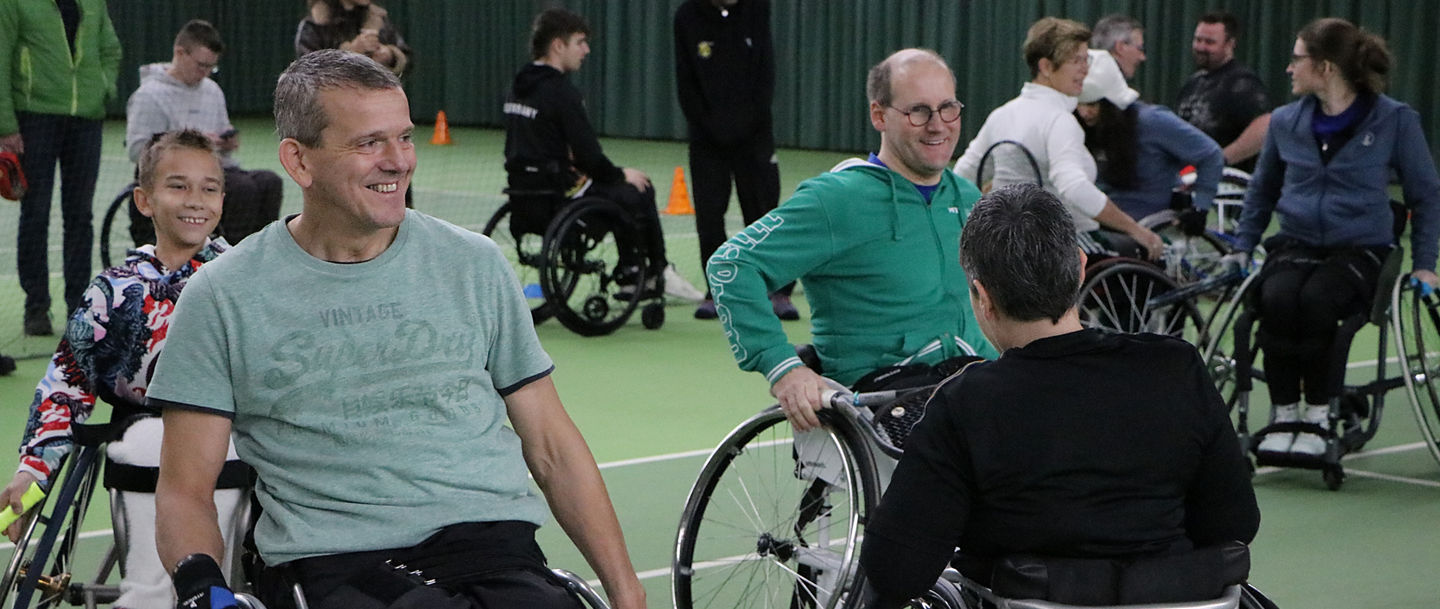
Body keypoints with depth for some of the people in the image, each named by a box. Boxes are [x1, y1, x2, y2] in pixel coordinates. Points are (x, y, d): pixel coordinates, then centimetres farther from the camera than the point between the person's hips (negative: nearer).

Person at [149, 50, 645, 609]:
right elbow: (184, 489, 8)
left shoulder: (474, 264, 15)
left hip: (490, 541, 3)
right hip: (335, 559, -3)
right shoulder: (221, 300, 8)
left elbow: (552, 448, 18)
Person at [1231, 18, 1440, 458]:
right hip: (1295, 243, 3)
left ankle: (1319, 414, -19)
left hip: (1360, 249, -3)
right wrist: (1241, 249, 16)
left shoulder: (1395, 120, -2)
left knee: (1317, 298, -35)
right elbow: (1261, 191, 23)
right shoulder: (1285, 122, 9)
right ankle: (1283, 413, -19)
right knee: (1277, 298, -32)